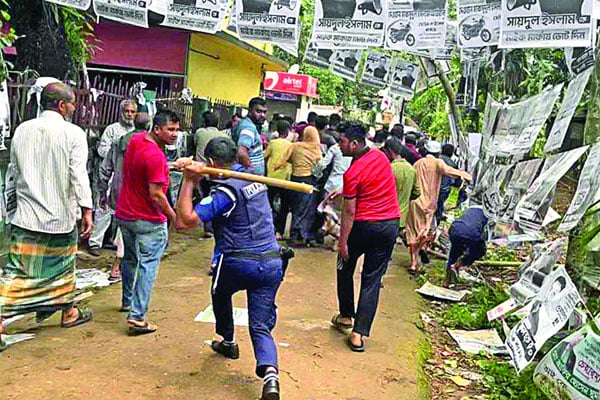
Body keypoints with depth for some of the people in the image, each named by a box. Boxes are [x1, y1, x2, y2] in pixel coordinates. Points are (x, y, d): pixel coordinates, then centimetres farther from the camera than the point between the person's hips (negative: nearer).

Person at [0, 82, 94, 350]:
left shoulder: (22, 130, 3)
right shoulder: (73, 133, -10)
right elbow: (79, 175, -14)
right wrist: (87, 211, -10)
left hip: (26, 216, 3)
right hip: (61, 215, -2)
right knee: (63, 265, 17)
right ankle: (68, 313, 34)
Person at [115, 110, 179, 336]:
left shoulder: (136, 140, 3)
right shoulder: (156, 156, -24)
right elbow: (156, 194, -26)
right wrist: (173, 216, -14)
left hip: (124, 214, 9)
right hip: (148, 220, -9)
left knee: (130, 259, 24)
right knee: (148, 265, -5)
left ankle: (127, 301, 40)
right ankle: (137, 317, -10)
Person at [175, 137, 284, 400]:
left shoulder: (226, 191, -13)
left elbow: (185, 220, -19)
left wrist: (189, 182, -13)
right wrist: (198, 174, 13)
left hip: (238, 263, -5)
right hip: (271, 262, 5)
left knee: (221, 292, 31)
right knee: (260, 327, 5)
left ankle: (228, 343, 46)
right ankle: (270, 373, -18)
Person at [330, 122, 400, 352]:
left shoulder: (352, 173, -16)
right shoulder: (379, 156, 4)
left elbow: (349, 211, -16)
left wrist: (342, 242, -11)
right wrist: (345, 192, 22)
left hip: (364, 225, -5)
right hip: (391, 225, 5)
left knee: (345, 268, 20)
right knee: (372, 279, 4)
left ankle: (346, 315, 32)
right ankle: (359, 333, 1)